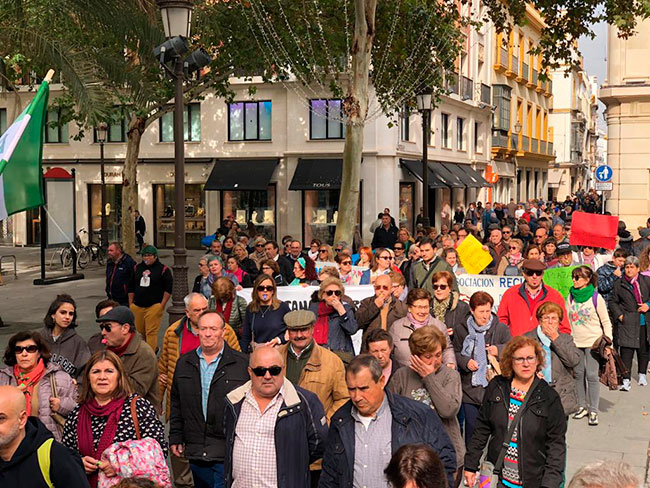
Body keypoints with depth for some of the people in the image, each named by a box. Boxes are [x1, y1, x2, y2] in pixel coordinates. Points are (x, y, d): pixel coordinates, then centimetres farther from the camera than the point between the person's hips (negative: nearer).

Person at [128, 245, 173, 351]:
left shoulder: (163, 269, -1)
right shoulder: (137, 268, 13)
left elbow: (168, 288, -3)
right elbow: (131, 288, 18)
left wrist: (162, 305, -8)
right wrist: (130, 304, 13)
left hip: (154, 306, -5)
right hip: (137, 306, 5)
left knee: (151, 332, -9)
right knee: (139, 332, 11)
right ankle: (154, 348, 29)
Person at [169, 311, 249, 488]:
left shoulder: (242, 364, -3)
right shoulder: (184, 363, 10)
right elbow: (177, 404, 16)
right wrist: (175, 437, 12)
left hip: (229, 454, -4)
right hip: (196, 453, 4)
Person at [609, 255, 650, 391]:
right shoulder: (619, 284, 3)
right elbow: (613, 301, 9)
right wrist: (619, 315, -2)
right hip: (627, 323, -2)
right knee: (626, 351, -6)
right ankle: (626, 380, -2)